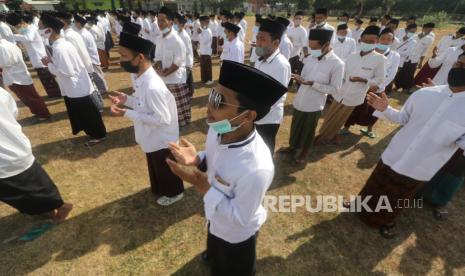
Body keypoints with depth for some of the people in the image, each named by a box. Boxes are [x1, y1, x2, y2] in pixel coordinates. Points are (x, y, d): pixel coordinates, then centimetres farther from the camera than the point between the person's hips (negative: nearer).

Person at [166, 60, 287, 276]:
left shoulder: (256, 169, -45)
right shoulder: (218, 130, -23)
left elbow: (239, 218, -29)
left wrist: (201, 184, -33)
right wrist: (197, 160, -23)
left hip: (236, 235, -6)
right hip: (215, 220, 7)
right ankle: (213, 257, 75)